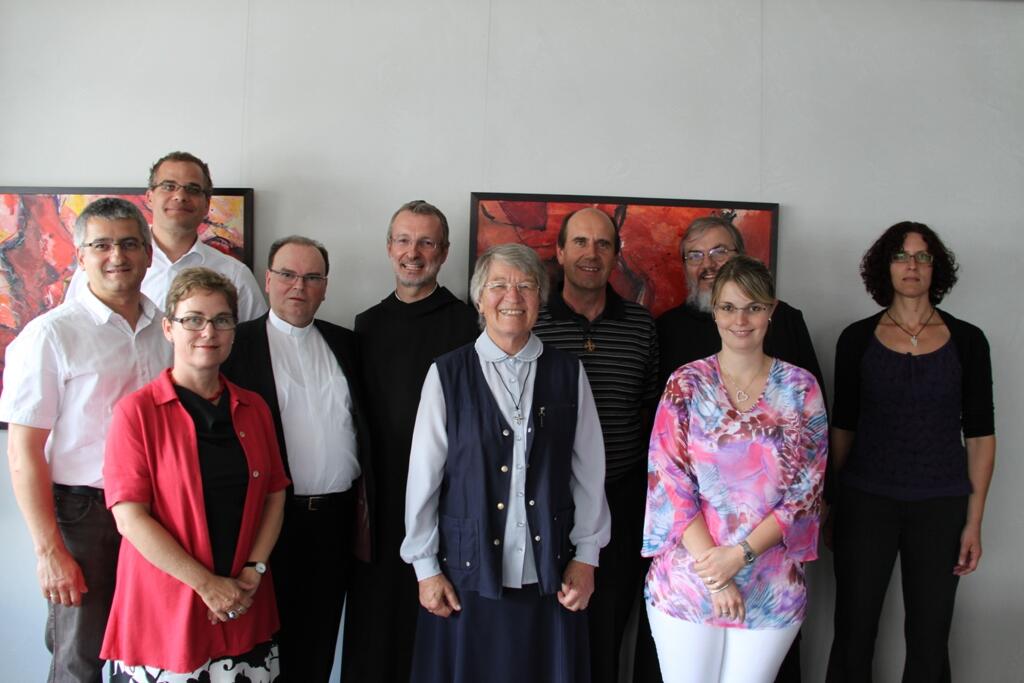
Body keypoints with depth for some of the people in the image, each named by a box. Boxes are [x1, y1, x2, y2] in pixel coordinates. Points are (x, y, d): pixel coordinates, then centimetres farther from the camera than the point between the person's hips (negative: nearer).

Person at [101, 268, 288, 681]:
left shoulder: (254, 409, 7)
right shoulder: (138, 411, -7)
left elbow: (274, 495, 9)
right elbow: (129, 517, -12)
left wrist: (254, 570, -5)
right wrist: (208, 584, -14)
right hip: (164, 612, -4)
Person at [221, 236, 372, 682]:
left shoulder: (344, 344, 11)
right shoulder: (237, 343, -2)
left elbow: (362, 423, 13)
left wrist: (365, 497, 9)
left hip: (336, 515, 4)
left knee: (319, 640, 14)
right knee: (267, 636, 9)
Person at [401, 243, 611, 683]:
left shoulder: (568, 373, 1)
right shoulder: (447, 375, -3)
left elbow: (590, 471, 4)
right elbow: (423, 476, -1)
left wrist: (586, 556, 3)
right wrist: (426, 568, 1)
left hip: (551, 576, 1)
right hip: (468, 572, -1)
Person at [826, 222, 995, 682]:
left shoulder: (967, 341, 2)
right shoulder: (857, 339, 2)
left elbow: (980, 435, 2)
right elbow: (843, 427, 7)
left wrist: (974, 520, -2)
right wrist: (833, 505, 7)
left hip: (940, 505, 0)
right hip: (865, 501, 0)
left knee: (929, 639, 7)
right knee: (853, 632, 4)